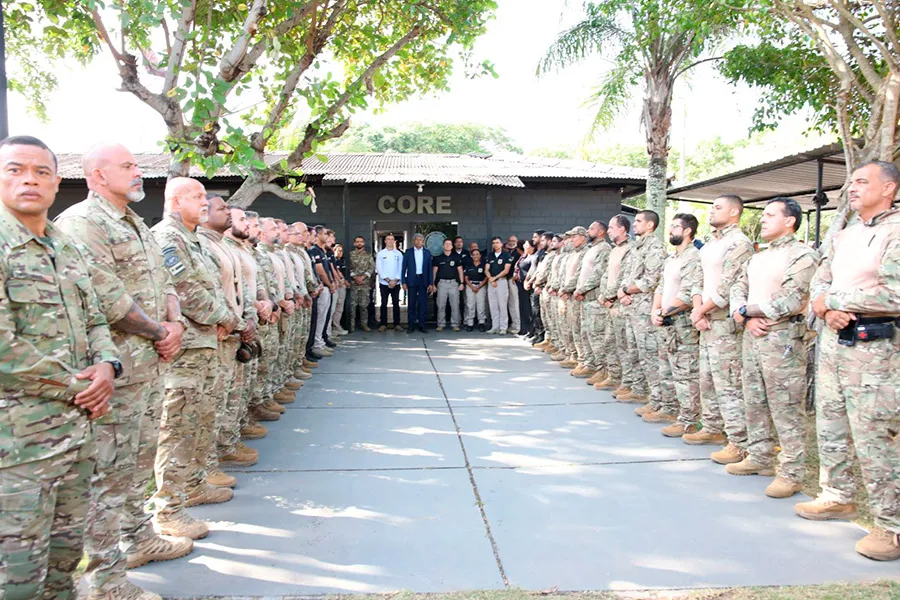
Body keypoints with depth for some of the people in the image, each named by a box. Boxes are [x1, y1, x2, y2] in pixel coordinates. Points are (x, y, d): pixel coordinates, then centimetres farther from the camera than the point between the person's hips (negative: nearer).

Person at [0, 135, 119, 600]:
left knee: (65, 556, 18)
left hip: (78, 430, 7)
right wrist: (75, 388, -12)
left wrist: (106, 366, -3)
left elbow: (94, 320, 18)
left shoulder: (67, 249, 14)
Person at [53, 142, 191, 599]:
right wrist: (159, 332, -11)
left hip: (151, 364, 10)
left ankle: (137, 537, 35)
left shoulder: (137, 226, 18)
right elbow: (107, 297, -21)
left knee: (139, 460, 20)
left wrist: (174, 324, 1)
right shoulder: (81, 223, -12)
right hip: (115, 370, -9)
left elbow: (163, 282, 20)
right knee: (109, 470, -2)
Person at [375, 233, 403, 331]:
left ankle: (397, 324, 9)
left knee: (396, 303, 4)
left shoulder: (398, 254, 5)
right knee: (384, 304, 3)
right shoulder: (380, 254, 2)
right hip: (384, 283, -1)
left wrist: (395, 280, -9)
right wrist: (388, 280, -11)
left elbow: (401, 268, 2)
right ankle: (383, 324, 9)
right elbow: (379, 268, -3)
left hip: (396, 283, 1)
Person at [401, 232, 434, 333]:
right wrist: (403, 282, -5)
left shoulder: (427, 253, 7)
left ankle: (421, 325, 10)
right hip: (412, 280, -1)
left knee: (423, 303, 3)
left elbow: (430, 269, 6)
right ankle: (411, 325, 8)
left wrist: (431, 283, 0)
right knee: (412, 303, 1)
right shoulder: (408, 252, 3)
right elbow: (404, 268, 2)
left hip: (423, 280, 1)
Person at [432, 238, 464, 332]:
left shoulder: (456, 257, 8)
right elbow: (434, 271, 9)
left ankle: (455, 324, 4)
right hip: (442, 283, 0)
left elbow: (460, 270, 8)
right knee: (441, 305, -1)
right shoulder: (438, 258, 8)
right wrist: (433, 284, 2)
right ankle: (441, 324, 4)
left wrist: (461, 283, 0)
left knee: (455, 305, -2)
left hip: (454, 282, 0)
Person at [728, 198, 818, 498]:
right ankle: (759, 457, 26)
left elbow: (792, 301, -17)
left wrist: (747, 311, -8)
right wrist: (746, 318, -7)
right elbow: (737, 290, 14)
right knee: (755, 402, 14)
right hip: (752, 335, 8)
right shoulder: (757, 258, 20)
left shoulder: (802, 255, -7)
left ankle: (792, 473, 0)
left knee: (786, 407, -6)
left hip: (782, 337, -8)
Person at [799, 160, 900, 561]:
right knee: (830, 426, 15)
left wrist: (833, 300, -12)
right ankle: (838, 497, 31)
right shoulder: (844, 235, 16)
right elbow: (819, 281, 14)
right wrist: (827, 311, -8)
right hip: (832, 338, 8)